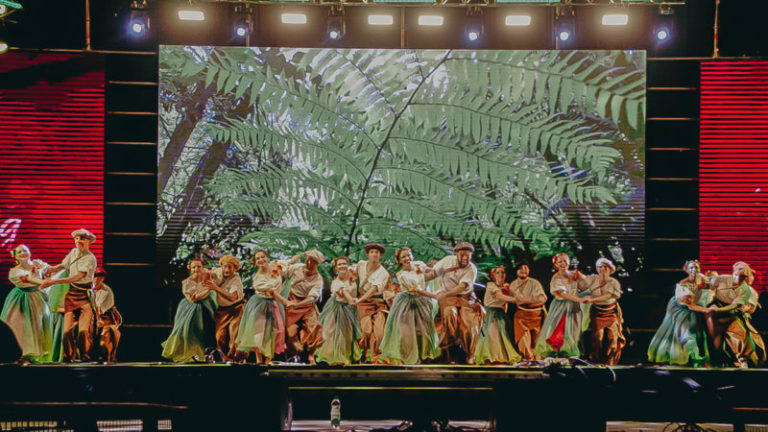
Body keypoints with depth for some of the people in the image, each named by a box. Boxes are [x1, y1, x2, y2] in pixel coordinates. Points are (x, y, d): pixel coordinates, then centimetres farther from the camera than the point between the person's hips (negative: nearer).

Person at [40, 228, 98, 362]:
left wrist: (54, 281, -27)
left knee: (83, 330, -16)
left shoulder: (90, 258, -13)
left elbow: (78, 277, -23)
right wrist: (51, 269, -1)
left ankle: (85, 357, -5)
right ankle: (68, 357, 8)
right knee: (67, 330, -3)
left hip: (85, 296, -5)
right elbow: (62, 266, 23)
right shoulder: (74, 252, 8)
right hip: (71, 294, 5)